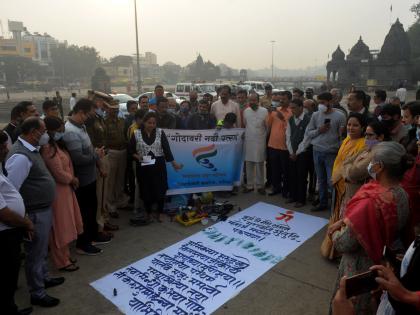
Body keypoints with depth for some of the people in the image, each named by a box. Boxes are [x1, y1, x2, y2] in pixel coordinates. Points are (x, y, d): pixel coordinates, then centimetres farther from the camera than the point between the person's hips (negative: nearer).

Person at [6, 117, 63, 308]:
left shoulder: (31, 150, 5)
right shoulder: (21, 156, -25)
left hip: (44, 209, 9)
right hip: (35, 213, -9)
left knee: (42, 249, 26)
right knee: (35, 253, 9)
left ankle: (44, 278, 47)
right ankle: (37, 294, 27)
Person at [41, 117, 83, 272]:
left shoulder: (56, 145, 9)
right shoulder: (48, 148, -21)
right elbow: (59, 174, -22)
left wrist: (72, 180, -4)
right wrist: (73, 180, -6)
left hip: (65, 189, 10)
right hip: (57, 192, -9)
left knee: (65, 225, 19)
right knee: (60, 227, 4)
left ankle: (65, 255, 34)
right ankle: (62, 261, 19)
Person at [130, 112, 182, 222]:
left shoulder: (160, 132, 2)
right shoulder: (136, 133, 0)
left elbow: (166, 148, -3)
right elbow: (131, 150, 4)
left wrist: (173, 163, -9)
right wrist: (137, 156, -15)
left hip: (158, 166, 0)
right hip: (143, 167, 0)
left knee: (160, 190, 2)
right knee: (146, 190, 6)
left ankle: (159, 213, 20)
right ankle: (148, 213, 25)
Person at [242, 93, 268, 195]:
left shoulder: (264, 111, -6)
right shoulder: (246, 111, 6)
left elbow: (268, 127, -2)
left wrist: (264, 138, -1)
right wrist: (245, 135, 8)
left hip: (260, 141, -3)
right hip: (248, 141, 4)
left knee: (259, 164, 2)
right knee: (248, 164, 7)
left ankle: (260, 186, 13)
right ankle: (249, 185, 18)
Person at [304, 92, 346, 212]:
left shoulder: (340, 116, -5)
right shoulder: (315, 115, 6)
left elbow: (343, 135, -5)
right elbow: (308, 133, 7)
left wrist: (340, 150, -12)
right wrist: (319, 130, -9)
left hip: (331, 153, -4)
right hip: (317, 152, 4)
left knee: (331, 181, -4)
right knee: (321, 180, 14)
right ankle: (323, 203, 27)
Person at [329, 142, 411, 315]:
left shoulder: (371, 202, -35)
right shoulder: (400, 194, -7)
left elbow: (342, 245, -27)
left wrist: (335, 233, -7)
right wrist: (344, 221, -4)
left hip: (361, 268, -8)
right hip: (383, 263, 8)